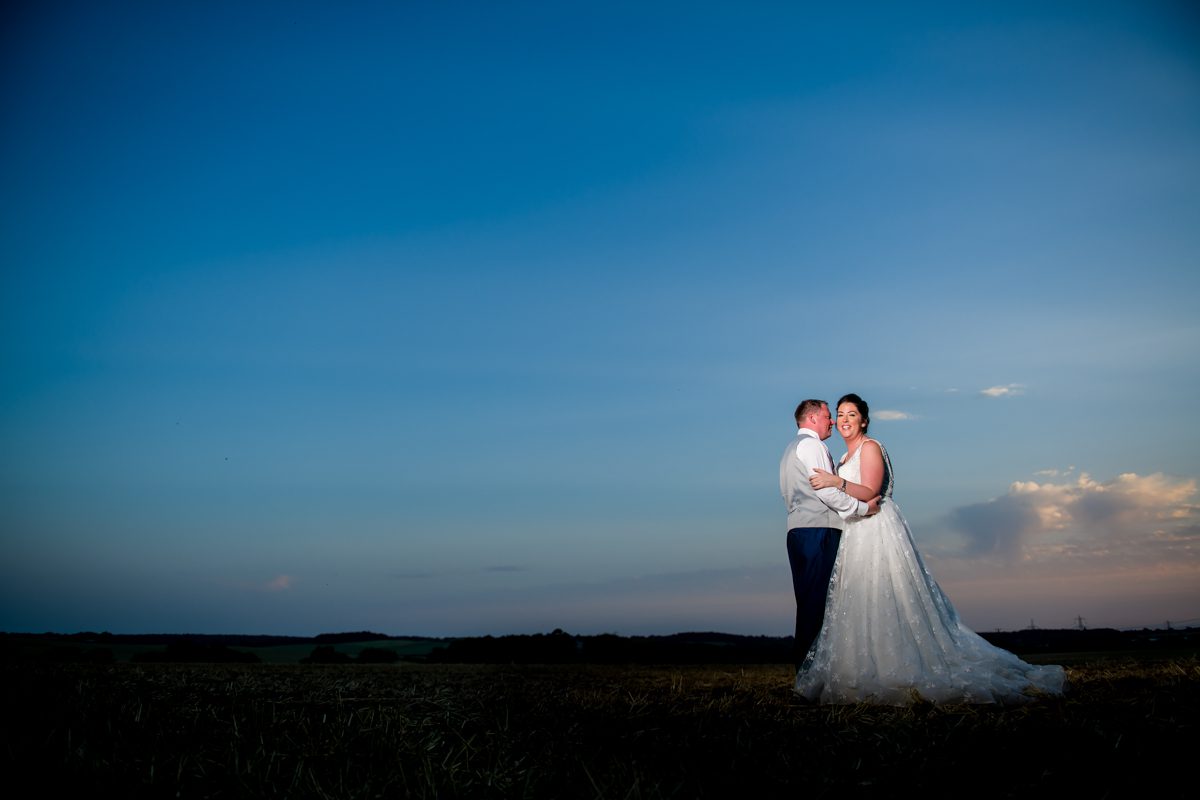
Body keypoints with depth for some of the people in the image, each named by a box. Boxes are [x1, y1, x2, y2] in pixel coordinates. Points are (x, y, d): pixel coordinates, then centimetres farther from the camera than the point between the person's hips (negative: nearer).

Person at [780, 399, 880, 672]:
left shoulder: (790, 449, 27)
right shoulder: (811, 444, -4)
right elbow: (827, 491, -13)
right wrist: (864, 508, -5)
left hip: (798, 531, 10)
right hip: (818, 530, -10)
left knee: (808, 602, 7)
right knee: (817, 601, -12)